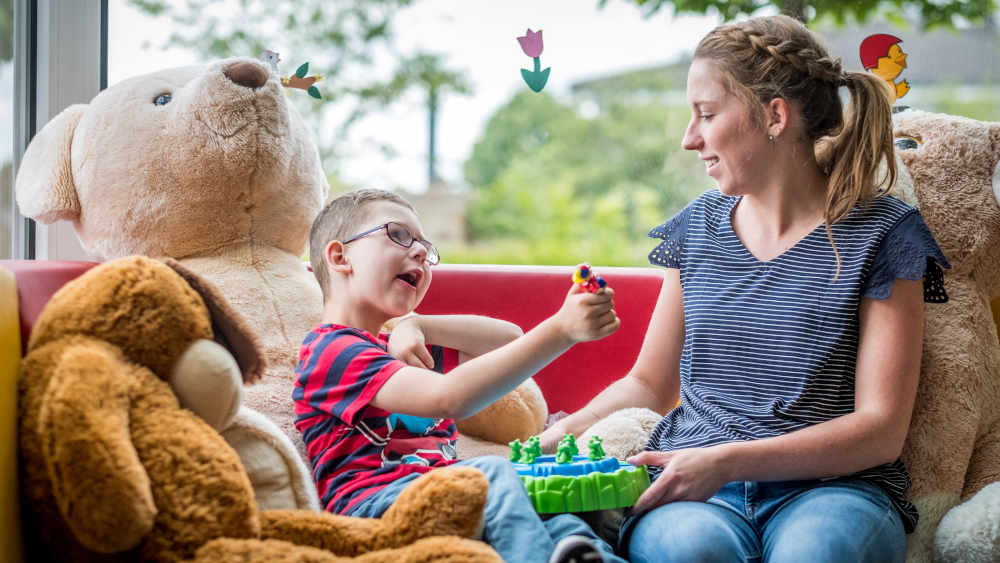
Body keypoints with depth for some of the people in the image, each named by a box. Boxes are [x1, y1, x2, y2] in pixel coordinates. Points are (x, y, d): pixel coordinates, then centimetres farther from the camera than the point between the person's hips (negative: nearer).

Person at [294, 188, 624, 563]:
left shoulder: (400, 351, 33)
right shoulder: (332, 349, -1)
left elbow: (508, 338, 29)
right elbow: (448, 398, -17)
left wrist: (415, 325, 12)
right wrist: (562, 329, -23)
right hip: (377, 500, -7)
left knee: (564, 527, -19)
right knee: (492, 473, -33)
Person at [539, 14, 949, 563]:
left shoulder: (881, 233, 0)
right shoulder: (696, 228, 14)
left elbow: (881, 430, -6)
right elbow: (649, 383, 22)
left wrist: (727, 461, -18)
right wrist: (559, 436, 3)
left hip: (827, 486, -2)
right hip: (690, 490, 2)